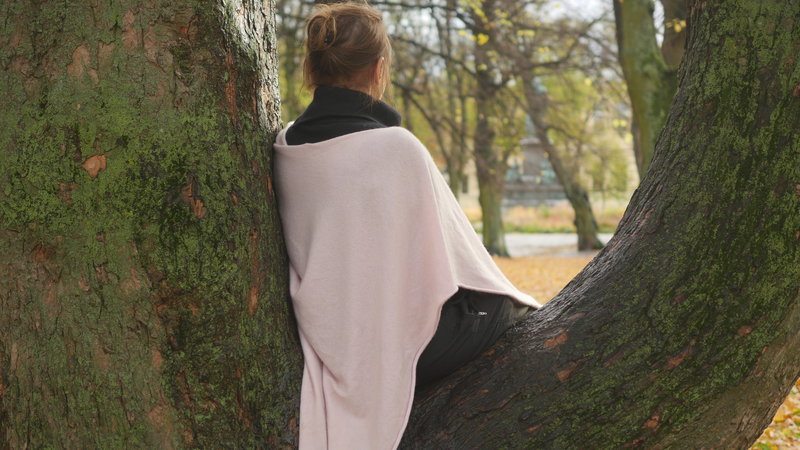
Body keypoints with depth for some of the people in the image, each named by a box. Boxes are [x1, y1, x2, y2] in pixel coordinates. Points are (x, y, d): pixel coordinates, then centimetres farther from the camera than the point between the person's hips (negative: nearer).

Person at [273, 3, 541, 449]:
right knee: (522, 313, 19)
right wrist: (512, 299, 6)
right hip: (399, 341, -7)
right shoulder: (395, 148, -23)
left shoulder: (284, 146, -4)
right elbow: (453, 257, -13)